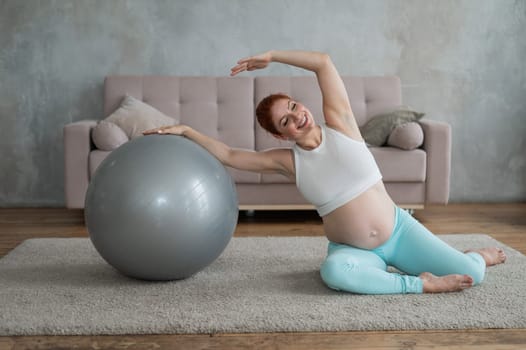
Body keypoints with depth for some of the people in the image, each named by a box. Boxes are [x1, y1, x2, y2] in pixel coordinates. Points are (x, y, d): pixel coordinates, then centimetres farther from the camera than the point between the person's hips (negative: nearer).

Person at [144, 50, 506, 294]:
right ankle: (420, 283, -20)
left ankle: (476, 254, 26)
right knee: (335, 271, -38)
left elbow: (324, 62, -13)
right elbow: (228, 154, 2)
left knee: (471, 272, -13)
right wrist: (186, 130, -2)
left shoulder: (340, 124, -6)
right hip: (351, 249, 0)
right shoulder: (287, 161, -3)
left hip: (398, 229, 0)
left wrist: (269, 57, -10)